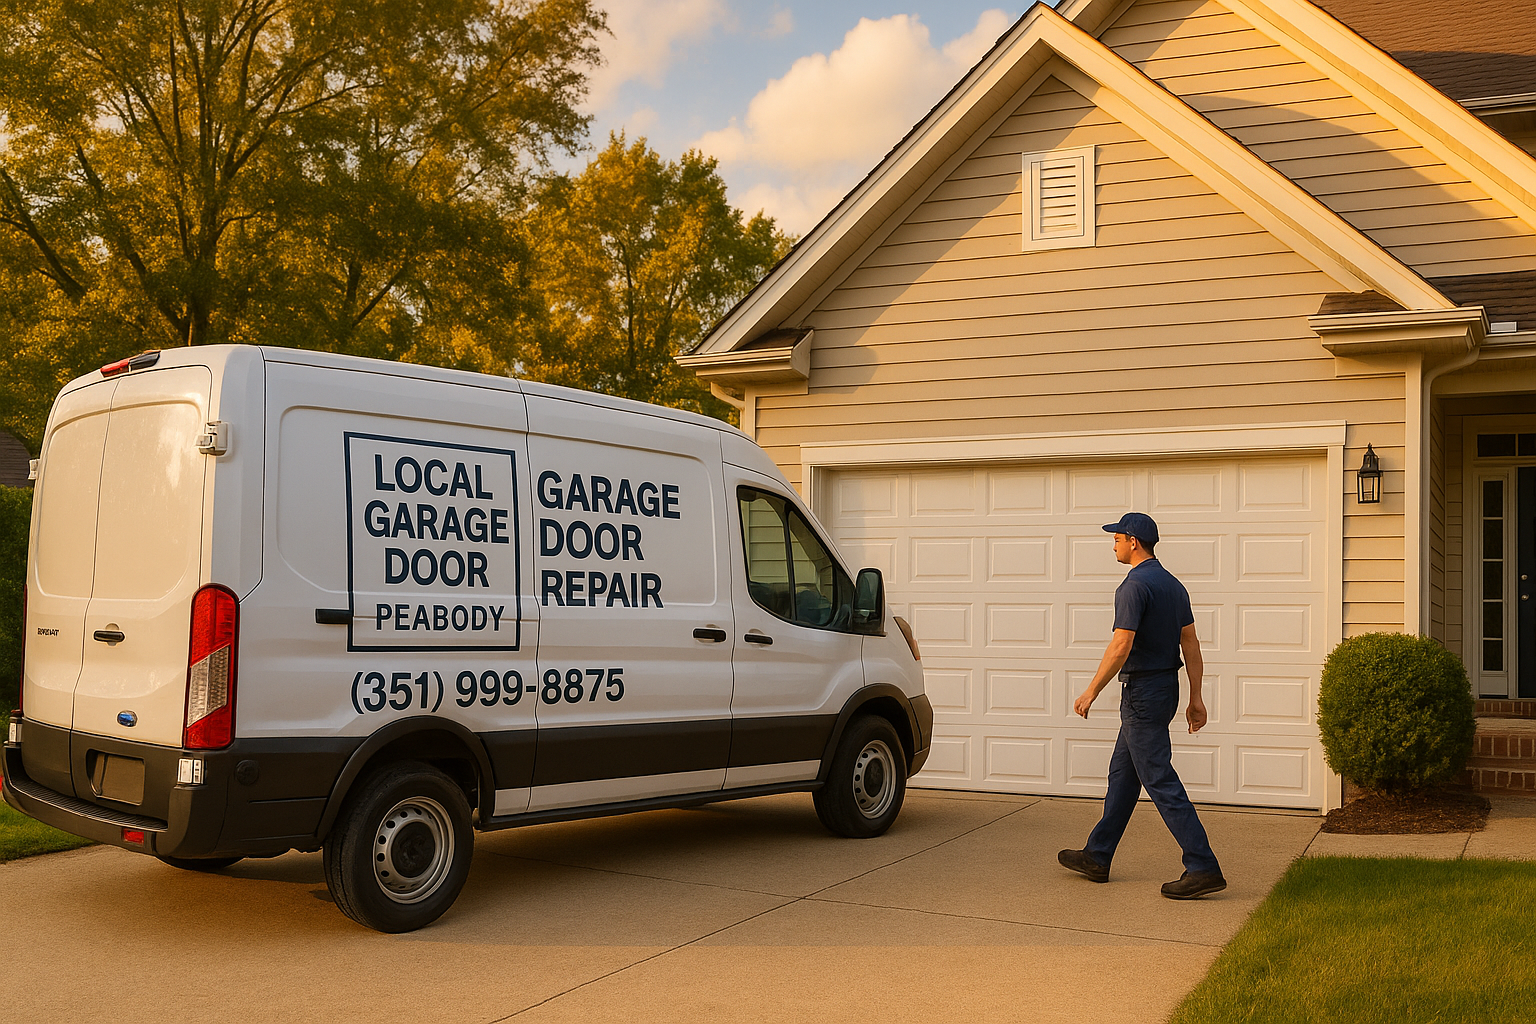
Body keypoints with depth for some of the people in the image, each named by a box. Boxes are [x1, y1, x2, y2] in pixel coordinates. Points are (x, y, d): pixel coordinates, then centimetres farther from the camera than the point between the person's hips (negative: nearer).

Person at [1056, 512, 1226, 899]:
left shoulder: (1135, 586, -17)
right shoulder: (1173, 585, 11)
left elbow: (1121, 647, -22)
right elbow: (1191, 645, 12)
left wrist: (1091, 692, -14)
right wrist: (1195, 698, 15)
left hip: (1142, 692, -10)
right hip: (1166, 686, 10)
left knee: (1160, 780, -7)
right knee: (1122, 774, 16)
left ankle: (1203, 867, -8)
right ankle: (1096, 857, 24)